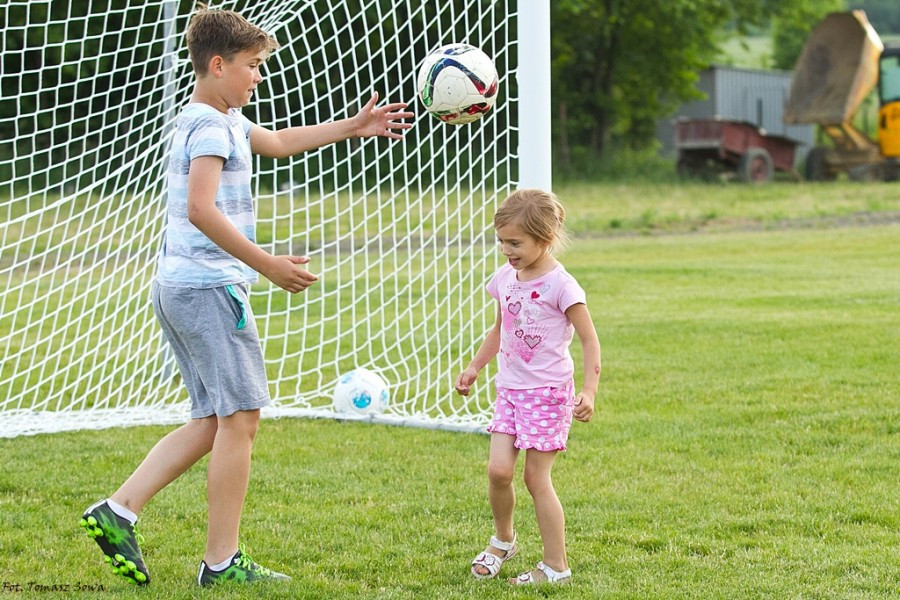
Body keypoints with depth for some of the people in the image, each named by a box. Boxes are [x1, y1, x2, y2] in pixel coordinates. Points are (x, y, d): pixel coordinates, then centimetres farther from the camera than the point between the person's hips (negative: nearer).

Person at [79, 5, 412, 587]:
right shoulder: (211, 127, -13)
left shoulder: (221, 119, 19)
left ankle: (118, 511, 5)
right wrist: (267, 264, -25)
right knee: (239, 418, -5)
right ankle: (223, 561, -2)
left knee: (212, 422, 13)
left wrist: (353, 126, 34)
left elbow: (279, 141, 35)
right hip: (210, 287, -10)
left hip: (178, 288, 10)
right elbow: (200, 210, -26)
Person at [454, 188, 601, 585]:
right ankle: (503, 541, 21)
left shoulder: (560, 285, -15)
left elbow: (589, 340, -12)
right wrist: (474, 367, 19)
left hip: (548, 393, -6)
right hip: (510, 389, 6)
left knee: (536, 478, -3)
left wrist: (589, 391, -20)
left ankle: (556, 566, 7)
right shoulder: (505, 278, 5)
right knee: (498, 470, -5)